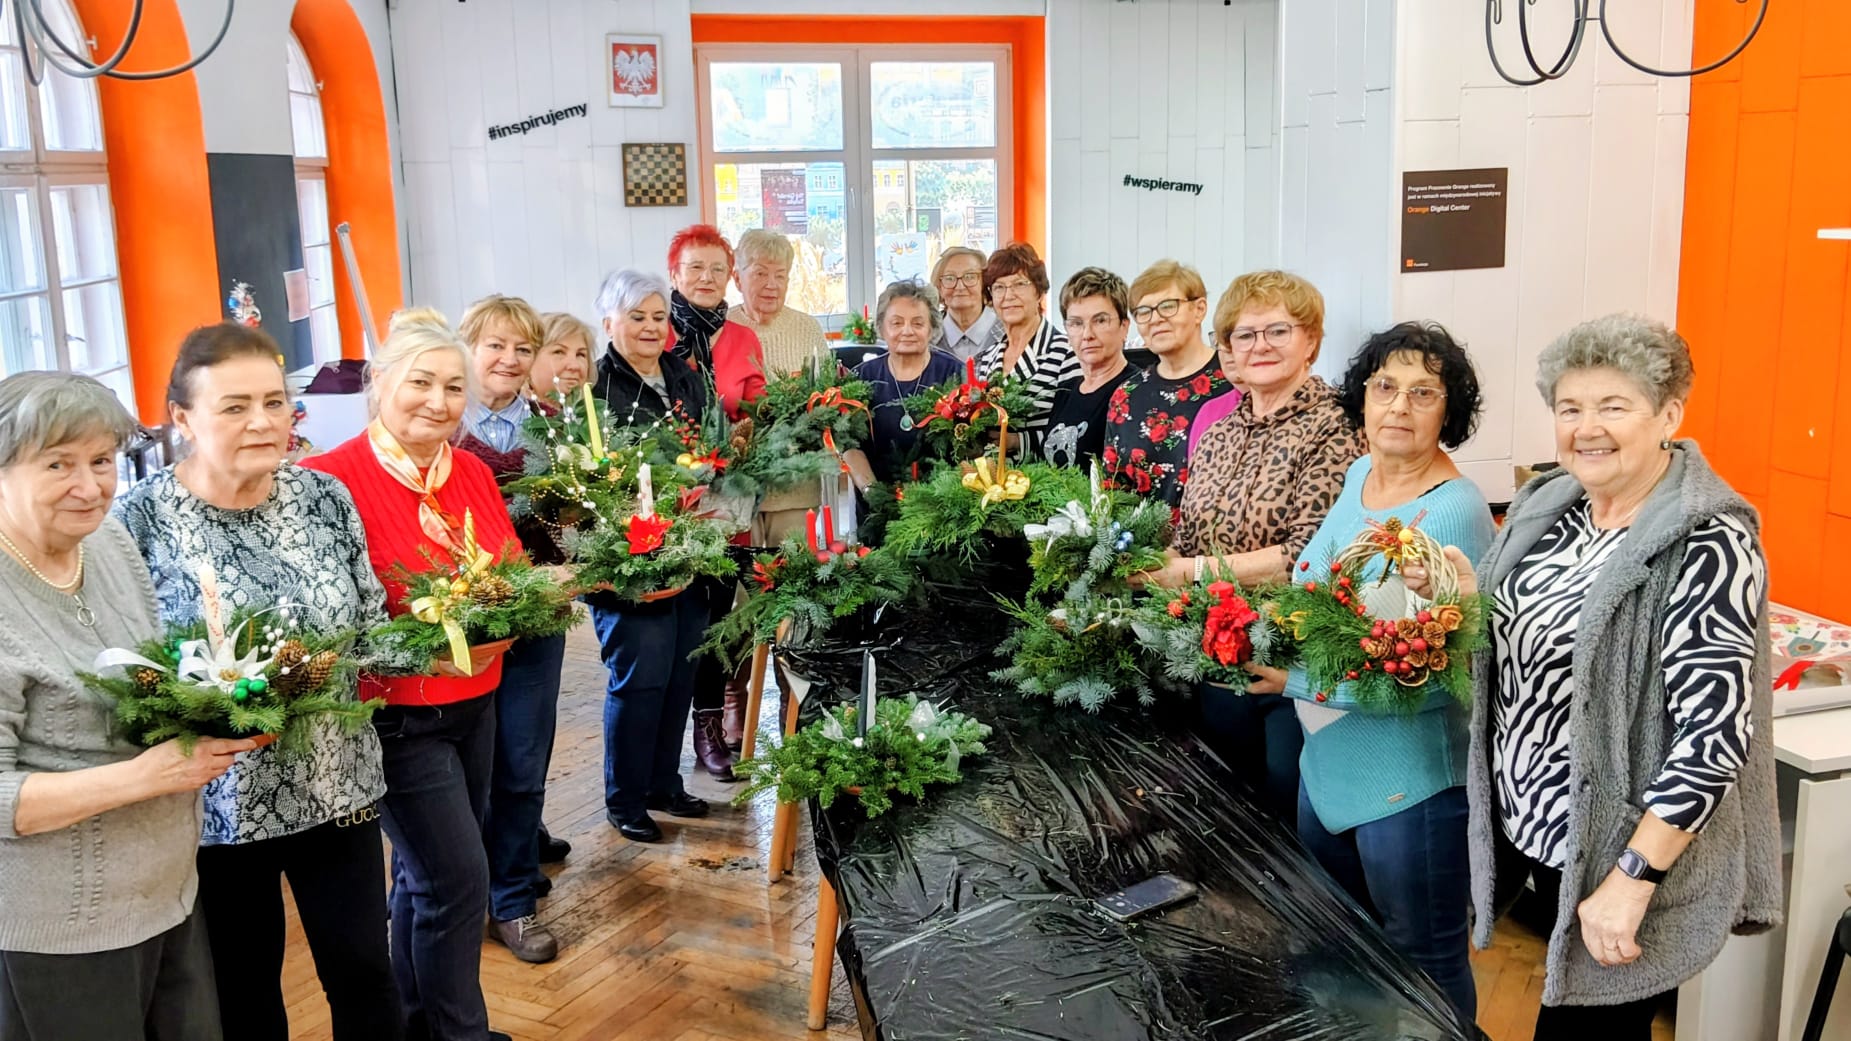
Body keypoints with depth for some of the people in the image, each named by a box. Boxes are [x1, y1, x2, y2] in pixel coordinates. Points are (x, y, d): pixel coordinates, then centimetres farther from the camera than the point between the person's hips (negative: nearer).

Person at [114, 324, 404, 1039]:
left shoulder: (324, 496, -2)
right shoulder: (140, 519, -12)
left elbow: (372, 626, 5)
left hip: (338, 786, 3)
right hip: (215, 804, -2)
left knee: (365, 973, 13)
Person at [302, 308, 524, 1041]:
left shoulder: (473, 473, 5)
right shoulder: (334, 478, -16)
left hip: (475, 703, 7)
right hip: (396, 715, -7)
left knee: (425, 873, 20)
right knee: (458, 877, -5)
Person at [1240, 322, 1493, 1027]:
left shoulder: (1454, 513, -21)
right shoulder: (1359, 476, 4)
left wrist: (1300, 678, -27)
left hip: (1409, 779, -8)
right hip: (1328, 760, 8)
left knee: (1424, 963, 12)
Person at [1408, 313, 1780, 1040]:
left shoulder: (1707, 547, -20)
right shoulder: (1550, 505, 2)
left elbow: (1713, 734, -23)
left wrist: (1630, 879, -23)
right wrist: (1468, 593, -7)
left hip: (1620, 853, -6)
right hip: (1534, 824, 7)